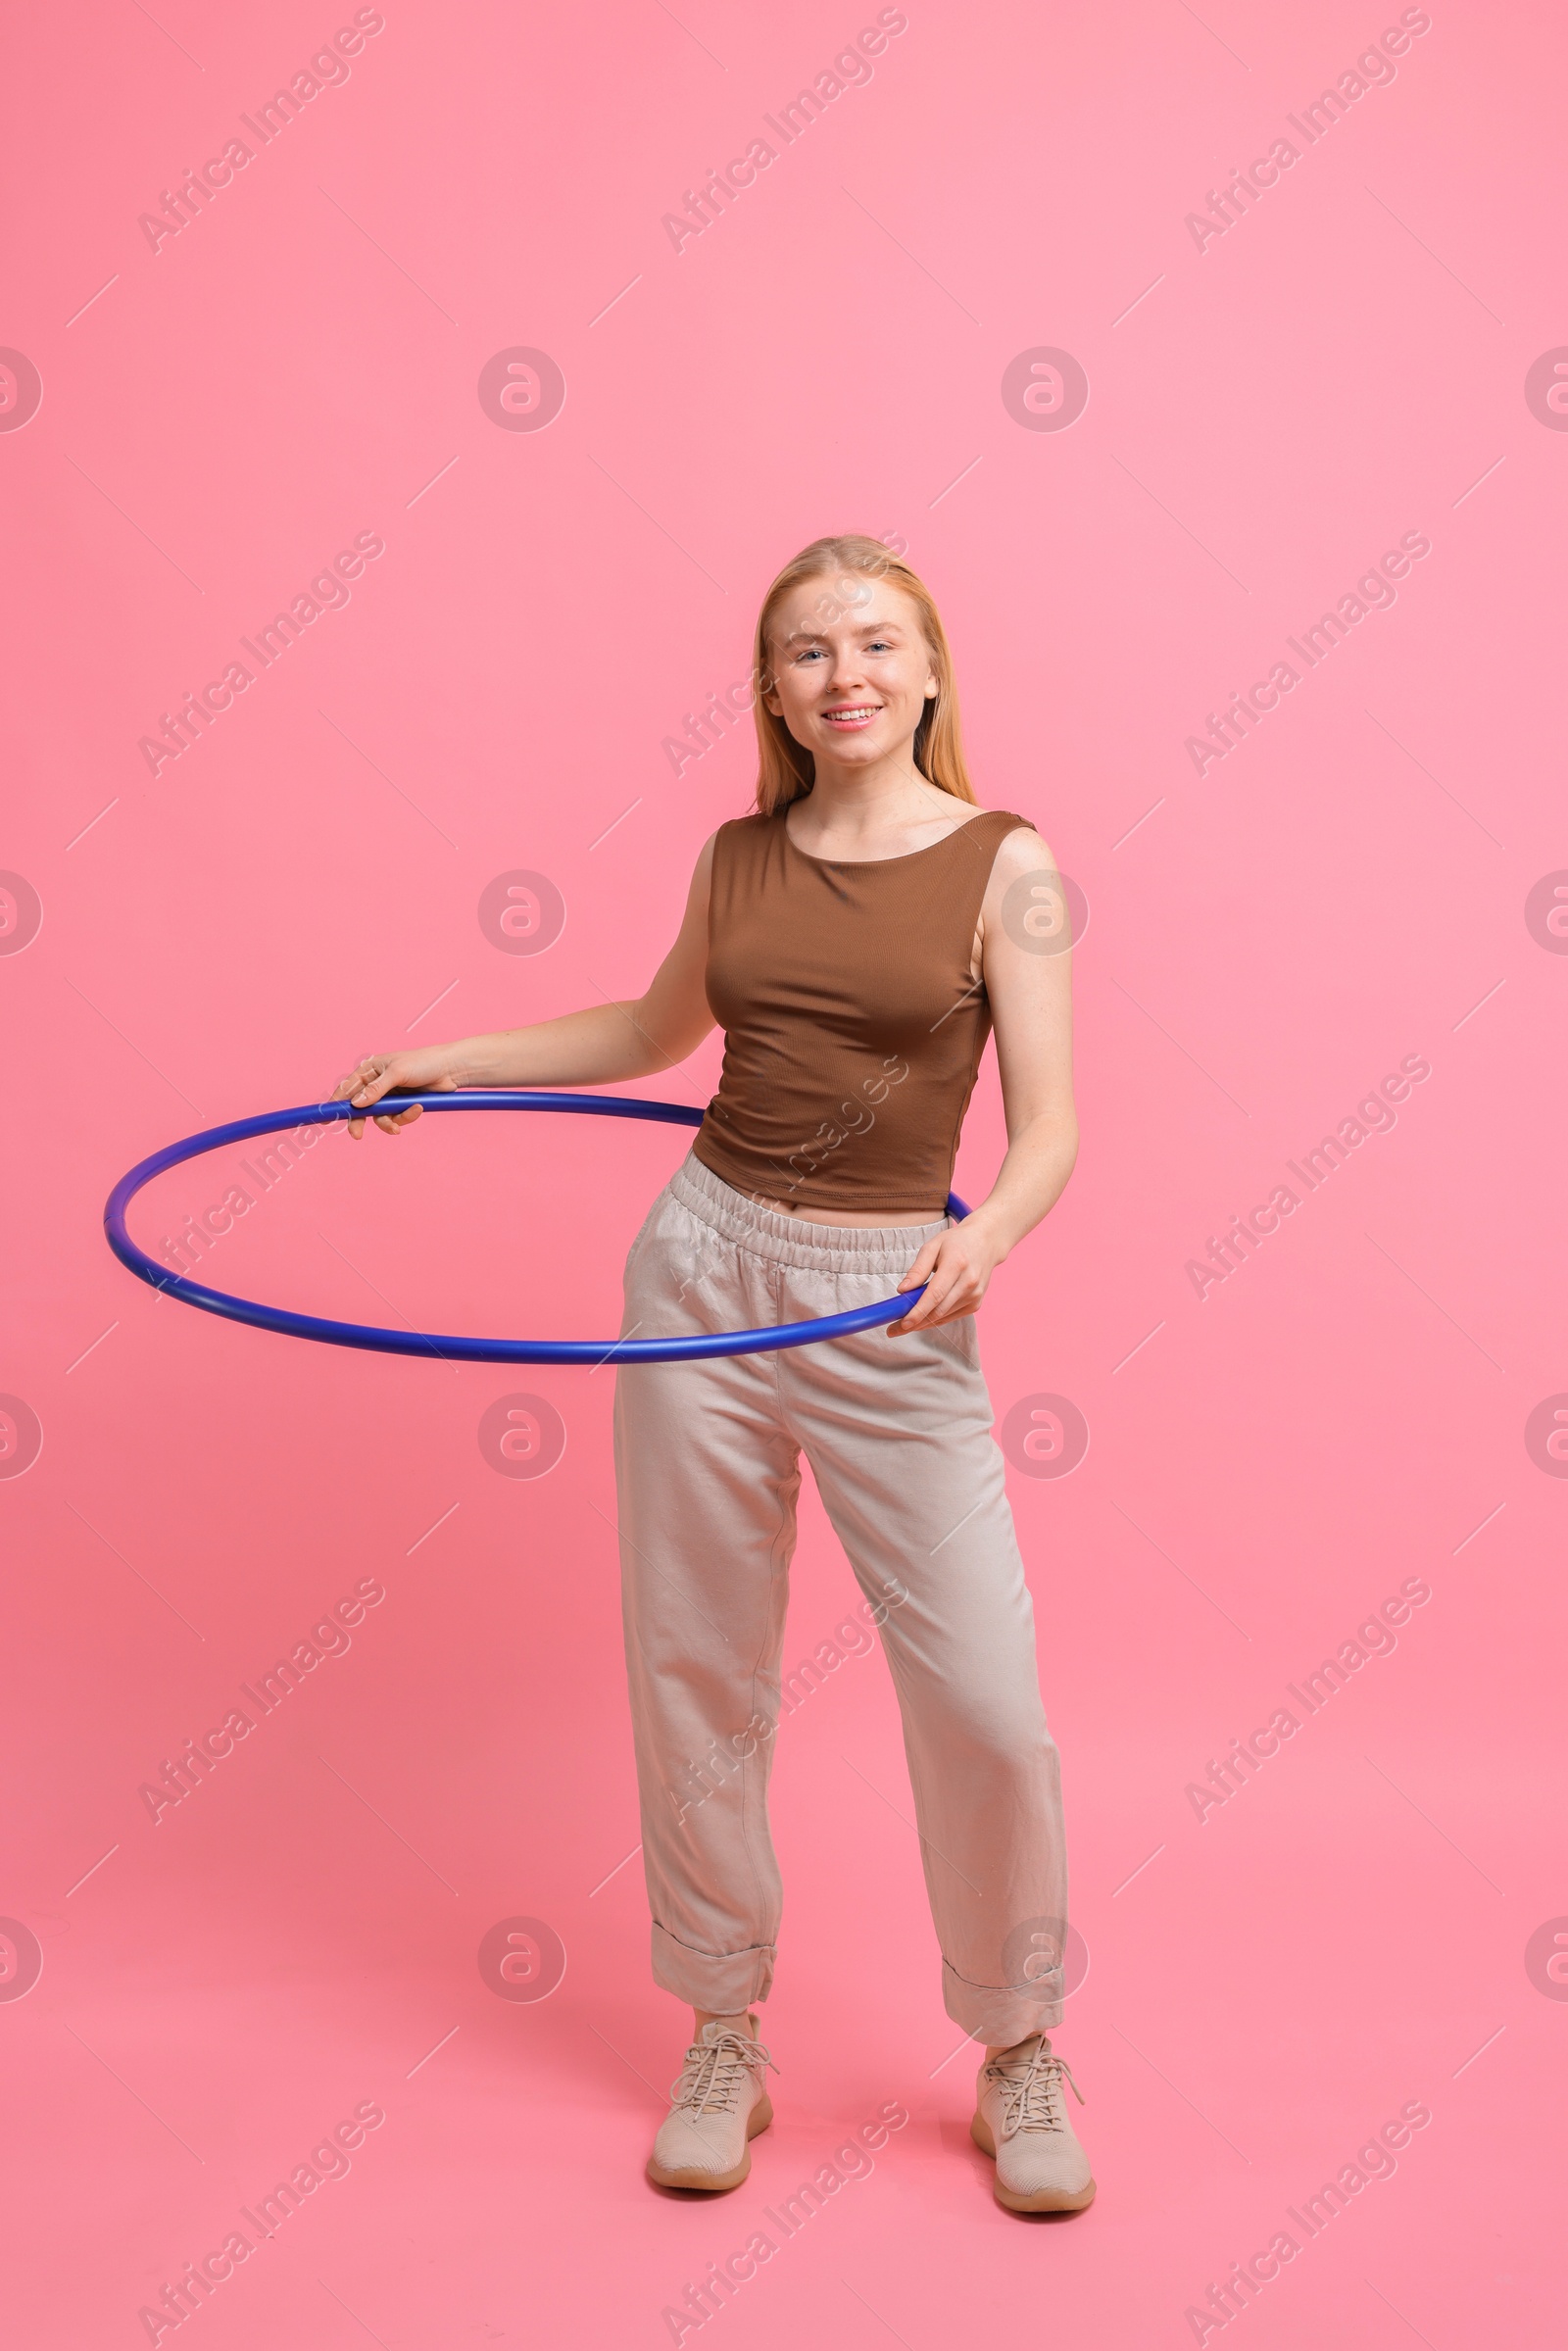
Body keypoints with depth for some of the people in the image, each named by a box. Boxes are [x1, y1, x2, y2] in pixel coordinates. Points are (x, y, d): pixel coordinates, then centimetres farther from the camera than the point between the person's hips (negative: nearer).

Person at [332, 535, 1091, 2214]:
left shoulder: (1002, 863, -4)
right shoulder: (737, 858, 7)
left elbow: (1048, 1126, -7)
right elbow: (658, 1030, 24)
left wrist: (982, 1235, -28)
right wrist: (442, 1058, 21)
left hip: (892, 1309, -3)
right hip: (703, 1263, 3)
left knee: (985, 1702, -3)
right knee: (696, 1674, 8)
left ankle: (1017, 2053, 21)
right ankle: (724, 2032, 28)